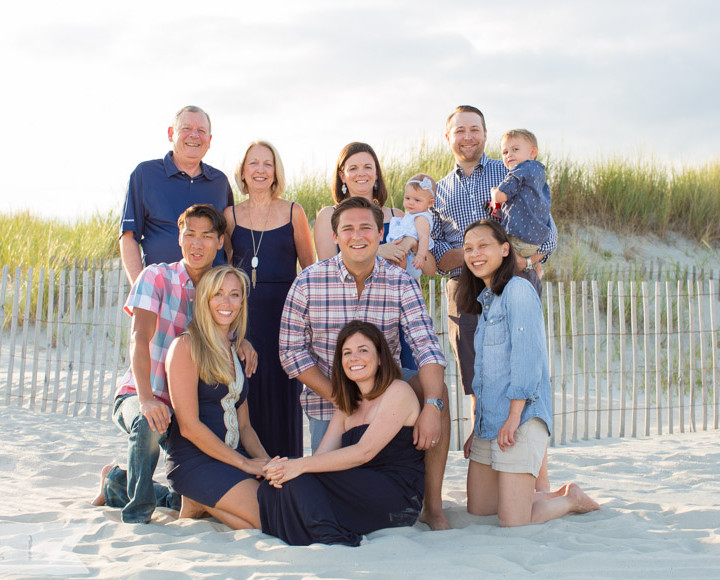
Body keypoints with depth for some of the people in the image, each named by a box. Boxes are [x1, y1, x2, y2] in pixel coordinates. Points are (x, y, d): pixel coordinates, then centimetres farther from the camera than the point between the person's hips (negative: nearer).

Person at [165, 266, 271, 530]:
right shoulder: (186, 346, -6)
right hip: (194, 462, -8)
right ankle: (199, 501, -2)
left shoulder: (234, 352, 18)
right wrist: (244, 463, -13)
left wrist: (266, 463, -2)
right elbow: (189, 426, -12)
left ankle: (206, 503, 3)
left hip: (232, 458, 8)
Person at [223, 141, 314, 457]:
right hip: (244, 312, 1)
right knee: (247, 390, -1)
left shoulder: (293, 212, 5)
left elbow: (310, 268, 6)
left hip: (283, 312, -1)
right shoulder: (231, 215, 9)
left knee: (282, 391, -2)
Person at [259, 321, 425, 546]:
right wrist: (282, 467, -18)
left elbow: (364, 452, -17)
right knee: (270, 490, -11)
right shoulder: (347, 408, 20)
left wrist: (301, 465, -23)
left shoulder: (398, 392, -5)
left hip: (399, 498, -7)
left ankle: (333, 540, -17)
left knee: (301, 477, -25)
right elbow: (321, 455, 5)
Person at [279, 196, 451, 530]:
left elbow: (426, 346, -17)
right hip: (328, 399, -1)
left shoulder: (401, 284, -8)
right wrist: (338, 398, -17)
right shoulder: (309, 283, -9)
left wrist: (431, 406, -34)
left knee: (436, 389, -27)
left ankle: (433, 506, -16)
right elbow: (291, 351, -6)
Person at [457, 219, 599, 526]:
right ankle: (559, 496, 24)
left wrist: (514, 415, -20)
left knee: (513, 521, -12)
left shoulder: (518, 289, -6)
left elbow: (527, 354, -15)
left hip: (521, 418, -9)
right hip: (488, 420, 9)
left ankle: (572, 499, 15)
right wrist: (477, 427, 16)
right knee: (478, 510, 8)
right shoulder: (484, 301, 21)